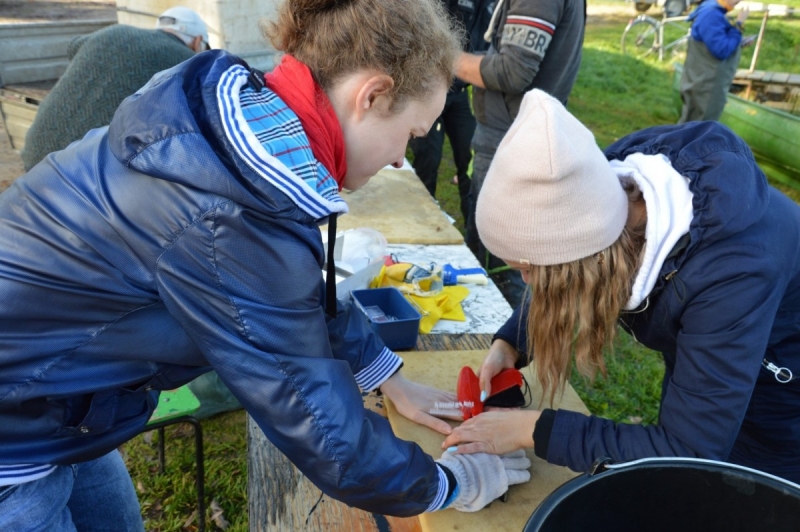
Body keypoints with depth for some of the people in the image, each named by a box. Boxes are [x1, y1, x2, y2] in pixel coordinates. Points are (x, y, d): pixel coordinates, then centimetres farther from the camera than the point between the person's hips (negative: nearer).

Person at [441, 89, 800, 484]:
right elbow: (556, 286, -5)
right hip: (700, 357, 5)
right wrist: (510, 344, -20)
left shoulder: (730, 273, -45)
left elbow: (686, 453, -38)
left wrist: (532, 429, -36)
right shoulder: (614, 186, -27)